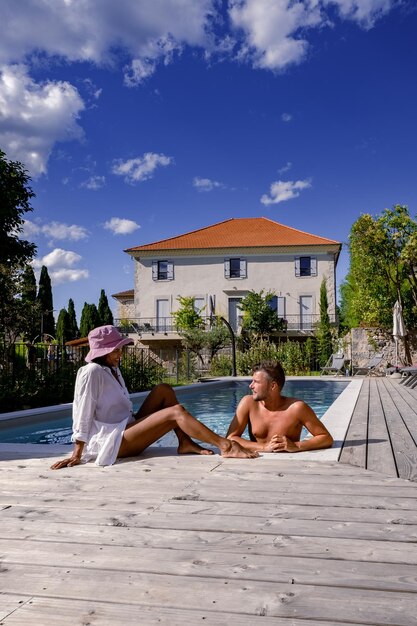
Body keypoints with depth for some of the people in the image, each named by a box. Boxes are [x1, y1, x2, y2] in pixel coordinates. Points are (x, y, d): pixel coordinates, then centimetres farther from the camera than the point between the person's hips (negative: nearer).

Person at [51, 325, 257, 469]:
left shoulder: (113, 370, 14)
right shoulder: (92, 372, -14)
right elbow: (83, 415, -15)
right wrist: (77, 455, -15)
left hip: (127, 428, 10)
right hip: (112, 441, -10)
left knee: (164, 390, 2)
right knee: (177, 412, -21)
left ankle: (185, 443, -8)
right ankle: (225, 446, -23)